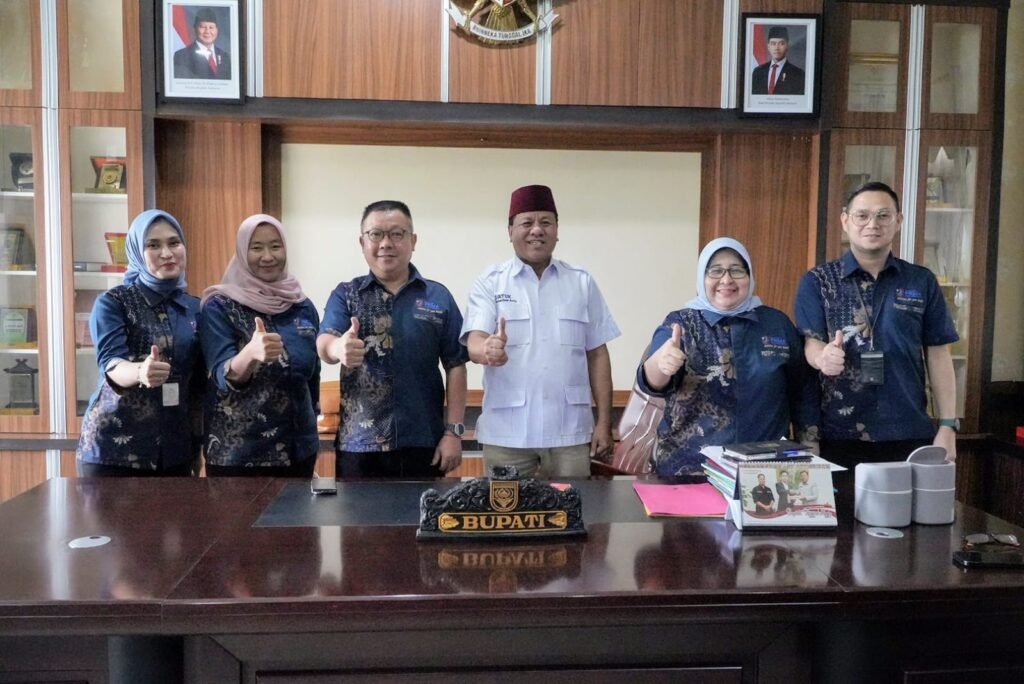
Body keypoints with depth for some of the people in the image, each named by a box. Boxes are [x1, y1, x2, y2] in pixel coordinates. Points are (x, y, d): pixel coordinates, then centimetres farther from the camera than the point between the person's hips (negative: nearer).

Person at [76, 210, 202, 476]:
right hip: (113, 449, -3)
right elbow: (110, 364, -20)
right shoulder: (112, 303, -4)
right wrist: (140, 372, -42)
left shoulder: (195, 308, 6)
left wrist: (197, 445, 10)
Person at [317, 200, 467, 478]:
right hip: (359, 444, 0)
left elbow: (455, 366, 2)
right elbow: (324, 344, -13)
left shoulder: (438, 297, 2)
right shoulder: (345, 295, 3)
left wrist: (453, 431, -4)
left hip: (423, 443, 0)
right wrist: (339, 348, -37)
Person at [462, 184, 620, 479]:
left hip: (569, 432, 2)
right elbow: (474, 342, -10)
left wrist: (604, 422, 4)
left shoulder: (582, 282, 7)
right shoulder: (489, 282, 2)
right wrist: (488, 349, -34)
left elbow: (597, 354, 8)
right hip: (506, 434, -1)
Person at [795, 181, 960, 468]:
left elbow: (938, 355, 7)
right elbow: (811, 344, -6)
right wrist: (823, 356, -31)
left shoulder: (922, 282, 6)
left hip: (909, 434, 2)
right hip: (838, 435, -2)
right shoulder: (817, 281, 1)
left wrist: (948, 426, 1)